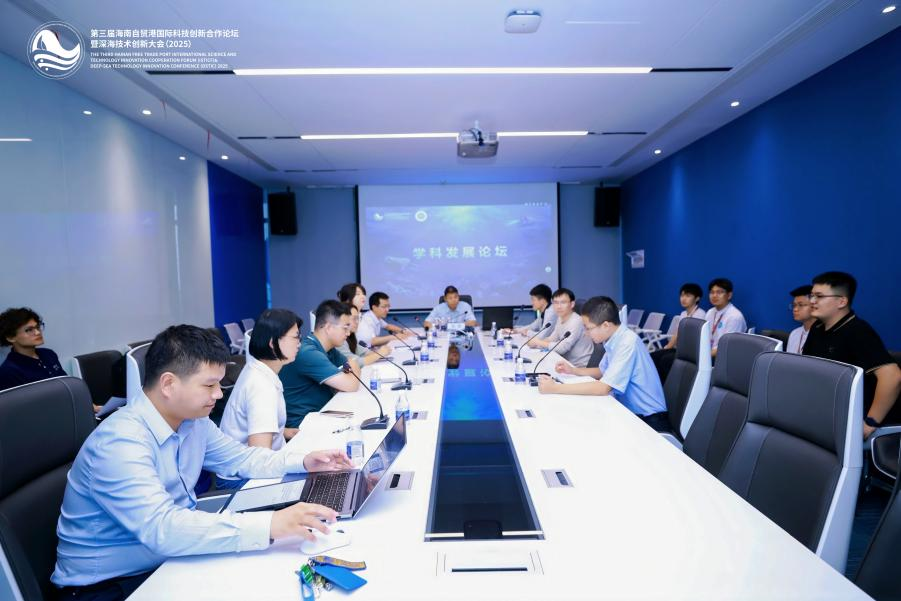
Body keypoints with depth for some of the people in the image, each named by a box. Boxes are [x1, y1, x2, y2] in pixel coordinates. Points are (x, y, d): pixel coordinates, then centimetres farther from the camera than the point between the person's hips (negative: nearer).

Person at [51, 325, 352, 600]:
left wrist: (302, 461, -3)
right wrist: (270, 525, -43)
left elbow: (240, 457, 12)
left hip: (169, 560, 7)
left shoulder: (193, 421, -2)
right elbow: (161, 529, -38)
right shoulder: (120, 442, -28)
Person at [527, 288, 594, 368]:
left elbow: (562, 348, -24)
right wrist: (537, 342, -7)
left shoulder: (576, 321, -21)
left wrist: (538, 342, -14)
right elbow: (553, 338, 12)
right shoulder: (560, 318, 4)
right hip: (568, 362, 7)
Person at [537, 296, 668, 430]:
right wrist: (573, 370, 4)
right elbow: (602, 371, 19)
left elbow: (603, 388, -28)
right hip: (629, 410, 7)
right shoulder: (614, 339, 0)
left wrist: (555, 388, -26)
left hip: (648, 419, -7)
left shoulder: (628, 343, -24)